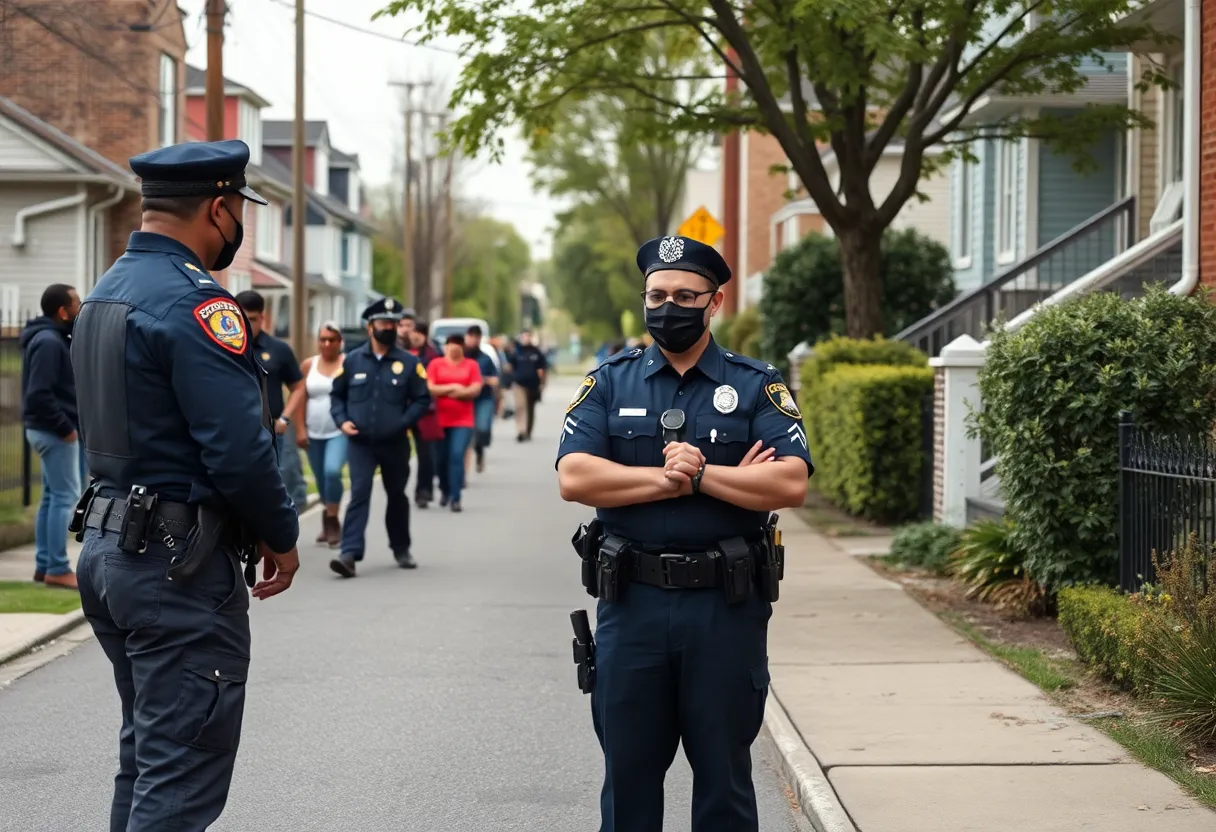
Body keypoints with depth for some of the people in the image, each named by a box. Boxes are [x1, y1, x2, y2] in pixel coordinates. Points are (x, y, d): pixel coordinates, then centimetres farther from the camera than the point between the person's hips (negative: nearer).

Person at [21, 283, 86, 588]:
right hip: (54, 431, -10)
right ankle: (57, 569, -5)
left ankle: (44, 565, 18)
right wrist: (64, 426, -19)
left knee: (52, 496, 13)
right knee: (65, 497, -8)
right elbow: (38, 394, -25)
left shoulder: (55, 338, 13)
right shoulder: (49, 341, -18)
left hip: (49, 429, 10)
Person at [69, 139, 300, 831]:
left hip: (109, 546, 10)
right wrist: (282, 536, -7)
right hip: (181, 566, -10)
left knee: (147, 755, 20)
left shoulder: (104, 295, 13)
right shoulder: (195, 302, -17)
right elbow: (240, 448, -23)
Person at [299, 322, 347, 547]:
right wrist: (301, 429, 1)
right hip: (314, 433, 4)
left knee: (332, 471, -22)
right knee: (321, 480, 11)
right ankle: (329, 519, 28)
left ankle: (332, 520, -10)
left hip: (340, 431, -4)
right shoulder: (308, 365, 5)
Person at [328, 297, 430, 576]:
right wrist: (342, 420, -4)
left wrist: (403, 423, -13)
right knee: (359, 494, -13)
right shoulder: (353, 360, 3)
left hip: (395, 444, 1)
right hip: (360, 443, -1)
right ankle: (350, 553, -19)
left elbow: (422, 399, 0)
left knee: (397, 496, 15)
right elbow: (336, 394, 12)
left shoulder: (409, 363, -2)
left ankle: (401, 549, 32)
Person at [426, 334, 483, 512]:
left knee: (457, 456, -14)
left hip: (463, 420, -1)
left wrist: (449, 391, -9)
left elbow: (476, 389, -3)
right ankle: (445, 491, 33)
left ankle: (455, 498, -13)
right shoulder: (436, 364, 5)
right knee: (442, 458, 8)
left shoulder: (471, 365, 6)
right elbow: (429, 388, -5)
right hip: (440, 420, 1)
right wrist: (452, 388, -13)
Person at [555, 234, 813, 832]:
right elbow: (574, 478, -7)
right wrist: (672, 479, -14)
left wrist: (701, 474, -15)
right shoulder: (610, 384, 7)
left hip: (727, 608, -1)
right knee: (628, 771, 10)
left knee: (724, 773, 9)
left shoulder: (758, 387, 3)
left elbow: (791, 484, -10)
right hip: (631, 603, 1)